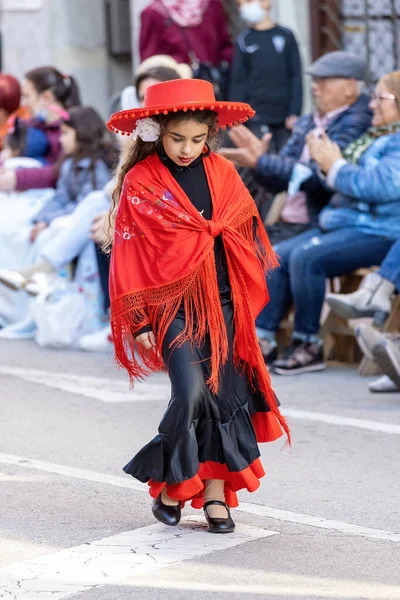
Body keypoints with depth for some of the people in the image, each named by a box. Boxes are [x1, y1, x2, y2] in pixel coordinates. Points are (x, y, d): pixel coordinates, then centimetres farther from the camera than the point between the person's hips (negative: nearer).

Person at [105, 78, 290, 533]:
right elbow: (129, 256, -3)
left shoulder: (223, 174, 6)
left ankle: (216, 494, 13)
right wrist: (139, 322, -4)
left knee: (225, 394, 2)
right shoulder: (140, 184, -4)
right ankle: (169, 486, 5)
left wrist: (248, 299, 13)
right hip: (173, 304, -4)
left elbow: (247, 236, 15)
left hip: (222, 302, 4)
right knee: (191, 393, -15)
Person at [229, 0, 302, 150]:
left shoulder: (286, 36, 4)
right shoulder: (244, 41, 4)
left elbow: (296, 77, 2)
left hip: (285, 116, 1)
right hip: (257, 117, -1)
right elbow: (238, 83, 3)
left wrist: (295, 112, -6)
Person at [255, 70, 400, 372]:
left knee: (306, 257, -27)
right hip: (343, 222, 10)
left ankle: (308, 345, -17)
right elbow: (347, 182, 25)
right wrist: (327, 162, 4)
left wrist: (335, 166, -11)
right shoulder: (374, 137, 21)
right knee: (278, 256, -2)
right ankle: (263, 338, -3)